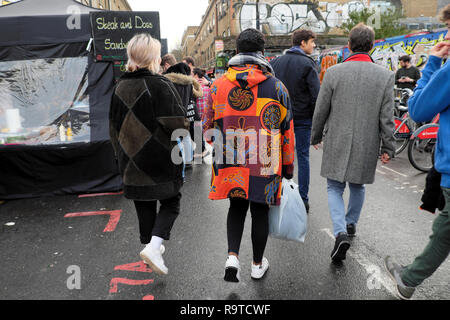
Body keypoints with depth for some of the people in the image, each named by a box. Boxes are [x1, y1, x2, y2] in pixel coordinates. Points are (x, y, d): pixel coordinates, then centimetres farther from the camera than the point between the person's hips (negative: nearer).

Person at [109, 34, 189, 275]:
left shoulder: (120, 87, 5)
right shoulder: (161, 86, -14)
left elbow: (114, 127, 13)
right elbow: (178, 124, -15)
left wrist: (122, 155, 22)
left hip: (132, 162, 5)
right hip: (161, 160, -5)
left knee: (144, 206, 17)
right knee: (170, 203, 10)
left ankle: (150, 245, 29)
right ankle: (153, 247, -4)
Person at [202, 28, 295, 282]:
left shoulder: (219, 85, 1)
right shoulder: (276, 86, -3)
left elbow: (209, 126, 8)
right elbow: (287, 130, 2)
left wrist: (217, 156, 23)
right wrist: (288, 166, 12)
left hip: (230, 162, 2)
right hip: (265, 165, -1)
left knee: (237, 208, 20)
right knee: (260, 211, 13)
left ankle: (233, 256, 6)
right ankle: (258, 265, 29)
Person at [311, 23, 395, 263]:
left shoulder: (334, 72, -8)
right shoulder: (385, 75, -3)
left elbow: (321, 111, -3)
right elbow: (387, 117, -3)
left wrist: (316, 137, 11)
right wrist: (388, 148, 5)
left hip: (337, 143, -2)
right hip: (366, 145, 2)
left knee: (335, 188, 9)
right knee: (358, 186, 22)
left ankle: (341, 233, -8)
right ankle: (351, 224, 38)